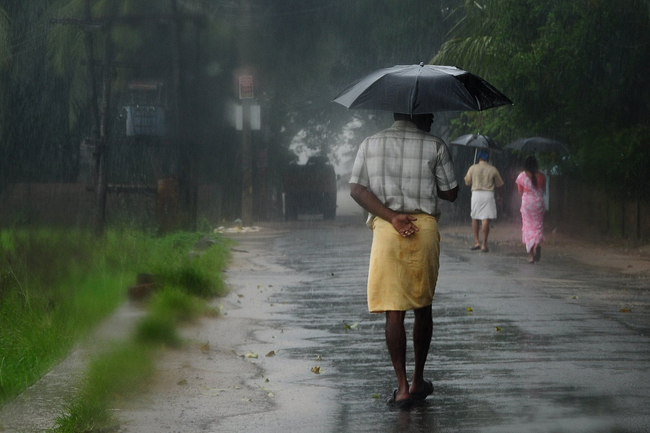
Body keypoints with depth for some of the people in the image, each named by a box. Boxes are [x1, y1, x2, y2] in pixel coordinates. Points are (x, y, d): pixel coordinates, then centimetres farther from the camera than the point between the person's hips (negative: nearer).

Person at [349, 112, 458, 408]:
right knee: (423, 307, 15)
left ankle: (402, 386, -7)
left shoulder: (370, 144, 8)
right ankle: (418, 380, 22)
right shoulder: (435, 146, 2)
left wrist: (391, 217, -8)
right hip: (425, 227, 0)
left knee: (393, 311, -1)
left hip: (385, 229, 0)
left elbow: (356, 189, -2)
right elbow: (450, 193, 5)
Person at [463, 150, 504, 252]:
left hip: (476, 194, 1)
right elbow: (498, 185, 9)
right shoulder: (493, 169, 2)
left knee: (475, 218, 14)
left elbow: (467, 182, 9)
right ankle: (484, 244, -6)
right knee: (486, 220, -4)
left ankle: (476, 242, 9)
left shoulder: (473, 168, 1)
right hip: (488, 194, -1)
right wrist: (499, 196, 24)